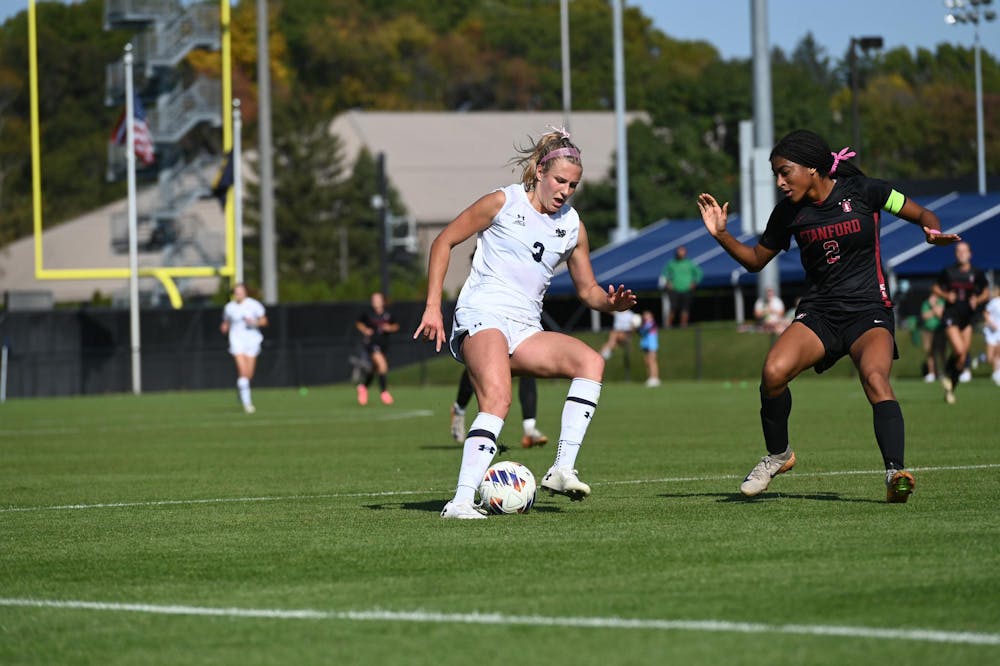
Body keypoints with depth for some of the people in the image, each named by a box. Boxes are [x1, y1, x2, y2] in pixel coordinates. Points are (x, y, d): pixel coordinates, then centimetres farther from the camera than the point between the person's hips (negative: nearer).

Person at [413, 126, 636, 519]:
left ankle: (562, 471, -22)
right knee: (498, 399, -32)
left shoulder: (572, 226, 14)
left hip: (525, 331, 6)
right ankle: (461, 502, -37)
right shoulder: (504, 203, 0)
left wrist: (612, 302, -3)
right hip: (482, 318, -6)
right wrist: (433, 307, -4)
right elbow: (444, 241, 4)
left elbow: (587, 290, 21)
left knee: (591, 362, -20)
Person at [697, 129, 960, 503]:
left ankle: (896, 473, -38)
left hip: (869, 311, -3)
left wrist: (934, 232, -17)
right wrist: (721, 235, 3)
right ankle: (777, 455, 0)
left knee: (875, 378, -32)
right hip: (818, 314, 3)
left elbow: (923, 215, 5)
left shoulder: (862, 191, -4)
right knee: (774, 371, -24)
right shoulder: (789, 212, 5)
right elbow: (756, 260, 19)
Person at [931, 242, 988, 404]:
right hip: (951, 316, -3)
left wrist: (977, 300, -7)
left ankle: (951, 389, 18)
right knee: (959, 351, -21)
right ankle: (947, 375, 8)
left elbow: (986, 292, 13)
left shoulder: (977, 274, 4)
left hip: (968, 318, 3)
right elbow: (935, 288, 12)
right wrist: (946, 295, -8)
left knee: (964, 355, 2)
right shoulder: (948, 272, 1)